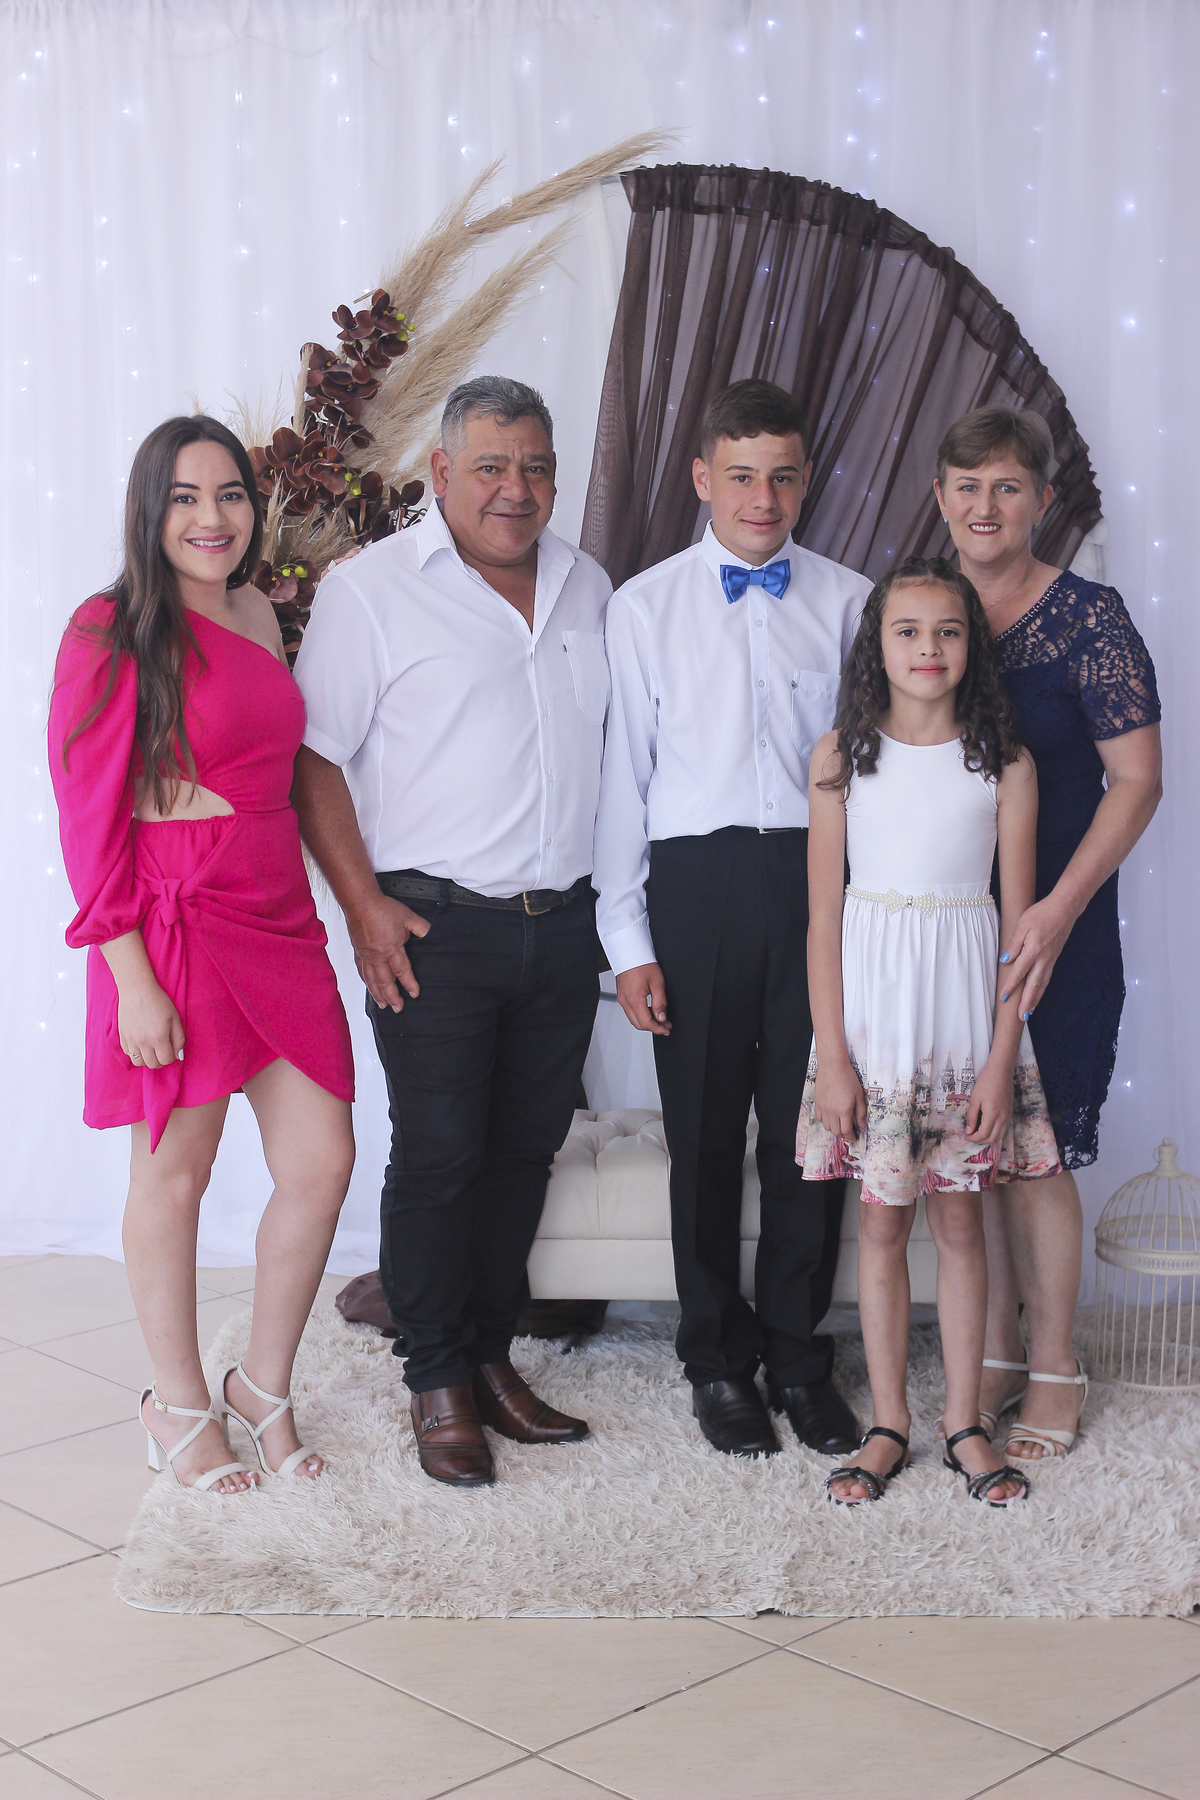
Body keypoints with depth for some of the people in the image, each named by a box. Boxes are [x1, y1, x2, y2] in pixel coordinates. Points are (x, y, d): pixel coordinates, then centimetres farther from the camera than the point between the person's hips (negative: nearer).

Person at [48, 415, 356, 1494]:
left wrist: (345, 907, 14)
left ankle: (265, 1383, 26)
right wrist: (131, 979, -16)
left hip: (279, 918, 6)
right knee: (175, 1174, 7)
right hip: (176, 927, -6)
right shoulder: (114, 634, -10)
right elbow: (90, 817, -12)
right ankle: (179, 1404, 28)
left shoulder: (258, 614, 11)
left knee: (323, 1164, 5)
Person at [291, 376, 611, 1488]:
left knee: (525, 1151, 11)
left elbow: (614, 740, 20)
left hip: (561, 925, 5)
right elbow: (314, 758, -7)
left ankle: (490, 1353, 25)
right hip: (437, 927, -5)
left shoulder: (585, 588, 12)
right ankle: (438, 1381, 13)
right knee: (439, 1156, -1)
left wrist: (614, 906, 13)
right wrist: (363, 904, -14)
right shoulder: (373, 590, -5)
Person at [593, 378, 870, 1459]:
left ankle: (798, 1352, 22)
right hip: (696, 881, -1)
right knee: (705, 1131, 6)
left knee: (810, 1126, 5)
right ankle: (718, 1358, 22)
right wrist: (627, 937, 0)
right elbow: (624, 774, 3)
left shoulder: (848, 602, 7)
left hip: (819, 875, 1)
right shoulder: (646, 607, 4)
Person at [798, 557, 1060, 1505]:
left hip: (966, 1014, 0)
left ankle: (966, 1424, 21)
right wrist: (831, 1054, -6)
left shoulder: (1003, 764, -2)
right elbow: (824, 913, -2)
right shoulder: (843, 755, -1)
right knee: (882, 1218, 7)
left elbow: (1019, 922, -1)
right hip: (872, 1008, 0)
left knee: (960, 1218, 8)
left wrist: (1001, 1060, -6)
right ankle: (889, 1424, 19)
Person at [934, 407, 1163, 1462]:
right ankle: (997, 1353, 24)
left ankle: (1055, 1368, 16)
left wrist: (1056, 910, -18)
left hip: (1052, 931, -4)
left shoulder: (1089, 617, -7)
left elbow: (1138, 780, -10)